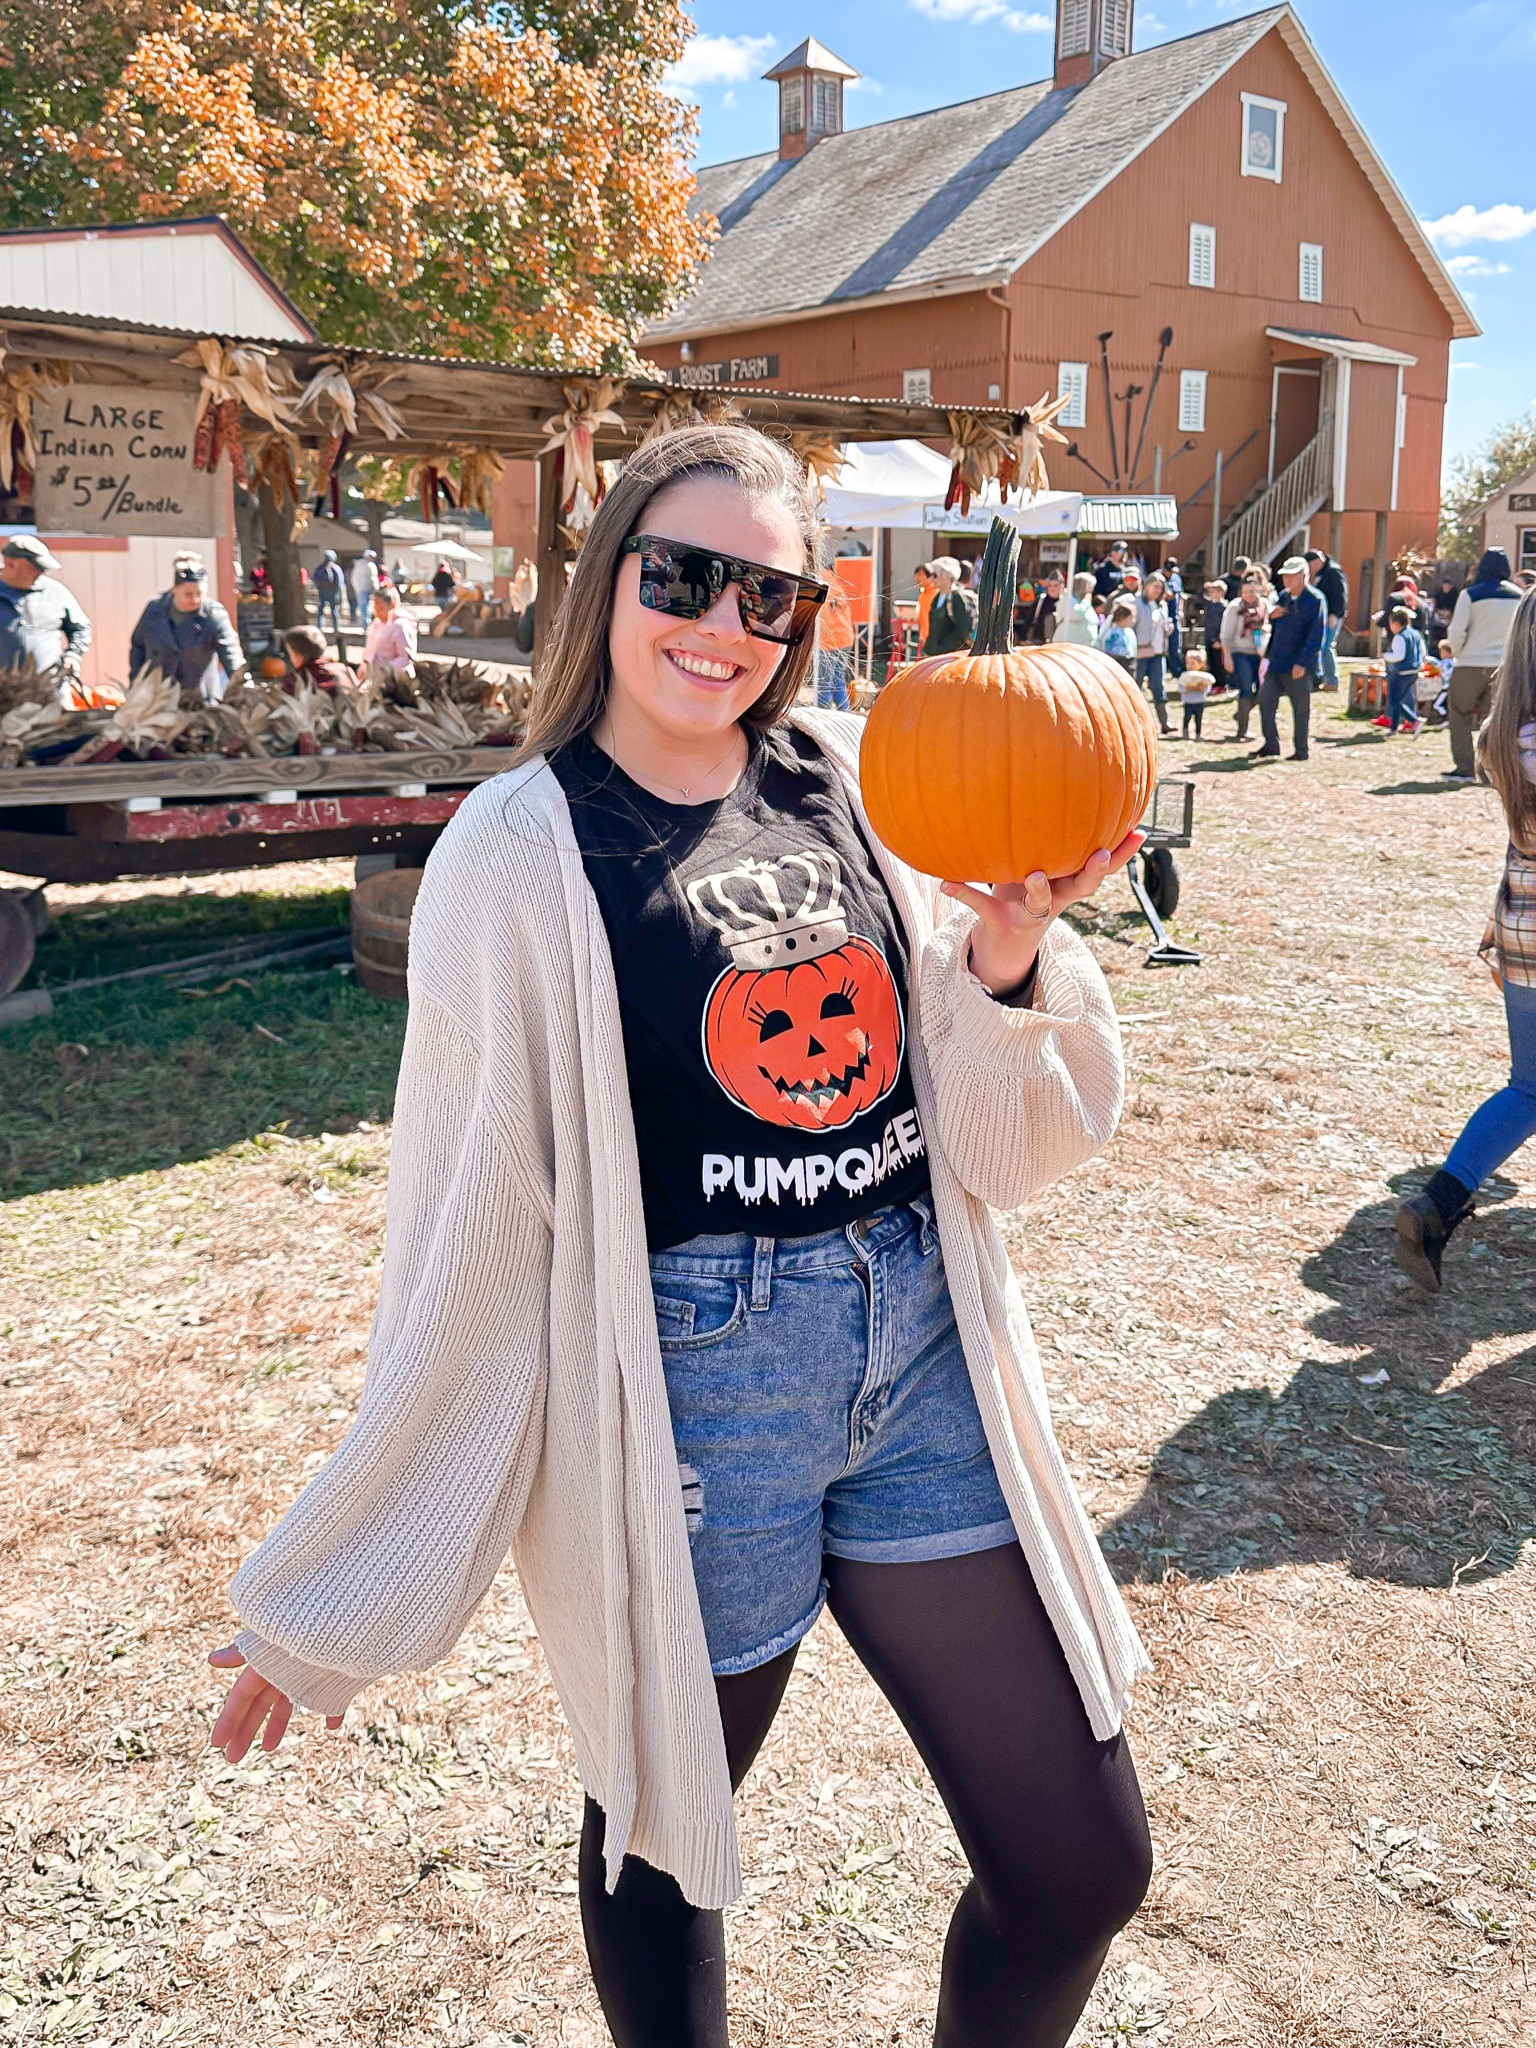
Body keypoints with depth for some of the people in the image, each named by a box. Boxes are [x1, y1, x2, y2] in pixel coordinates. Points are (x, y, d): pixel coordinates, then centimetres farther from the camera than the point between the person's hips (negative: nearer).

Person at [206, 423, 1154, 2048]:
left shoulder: (860, 784, 4)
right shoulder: (522, 847, -7)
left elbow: (1008, 1142, 5)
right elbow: (474, 1224, -5)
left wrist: (1009, 943, -15)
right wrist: (335, 1601, -3)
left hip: (922, 1354, 4)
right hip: (695, 1385, -4)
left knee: (1084, 1867, 10)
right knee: (662, 1824, 18)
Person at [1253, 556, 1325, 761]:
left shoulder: (1315, 600, -11)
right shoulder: (1283, 597, 12)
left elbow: (1316, 635, -16)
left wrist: (1302, 663, -21)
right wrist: (1272, 616, -2)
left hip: (1299, 667, -7)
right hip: (1277, 663, 7)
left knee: (1301, 709, 3)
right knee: (1265, 701, 4)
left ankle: (1301, 750, 13)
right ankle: (1271, 746, 13)